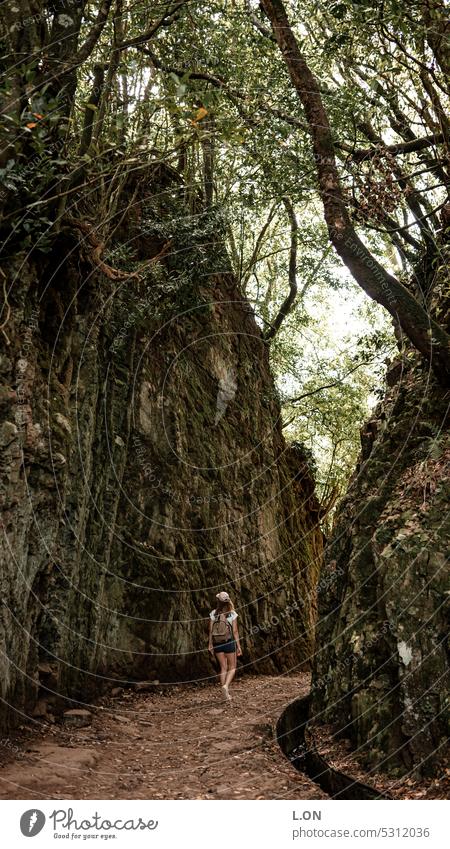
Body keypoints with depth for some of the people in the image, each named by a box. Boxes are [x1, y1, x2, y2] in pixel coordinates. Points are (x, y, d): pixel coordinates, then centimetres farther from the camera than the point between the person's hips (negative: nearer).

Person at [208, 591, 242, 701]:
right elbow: (235, 631, -7)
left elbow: (211, 630, 0)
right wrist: (238, 646, 0)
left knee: (223, 667, 13)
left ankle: (226, 693, 13)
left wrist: (210, 644, 9)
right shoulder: (232, 614, -8)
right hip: (229, 642, -3)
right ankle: (226, 685, -12)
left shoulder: (213, 613, -3)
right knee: (232, 667, 11)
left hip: (217, 643, 3)